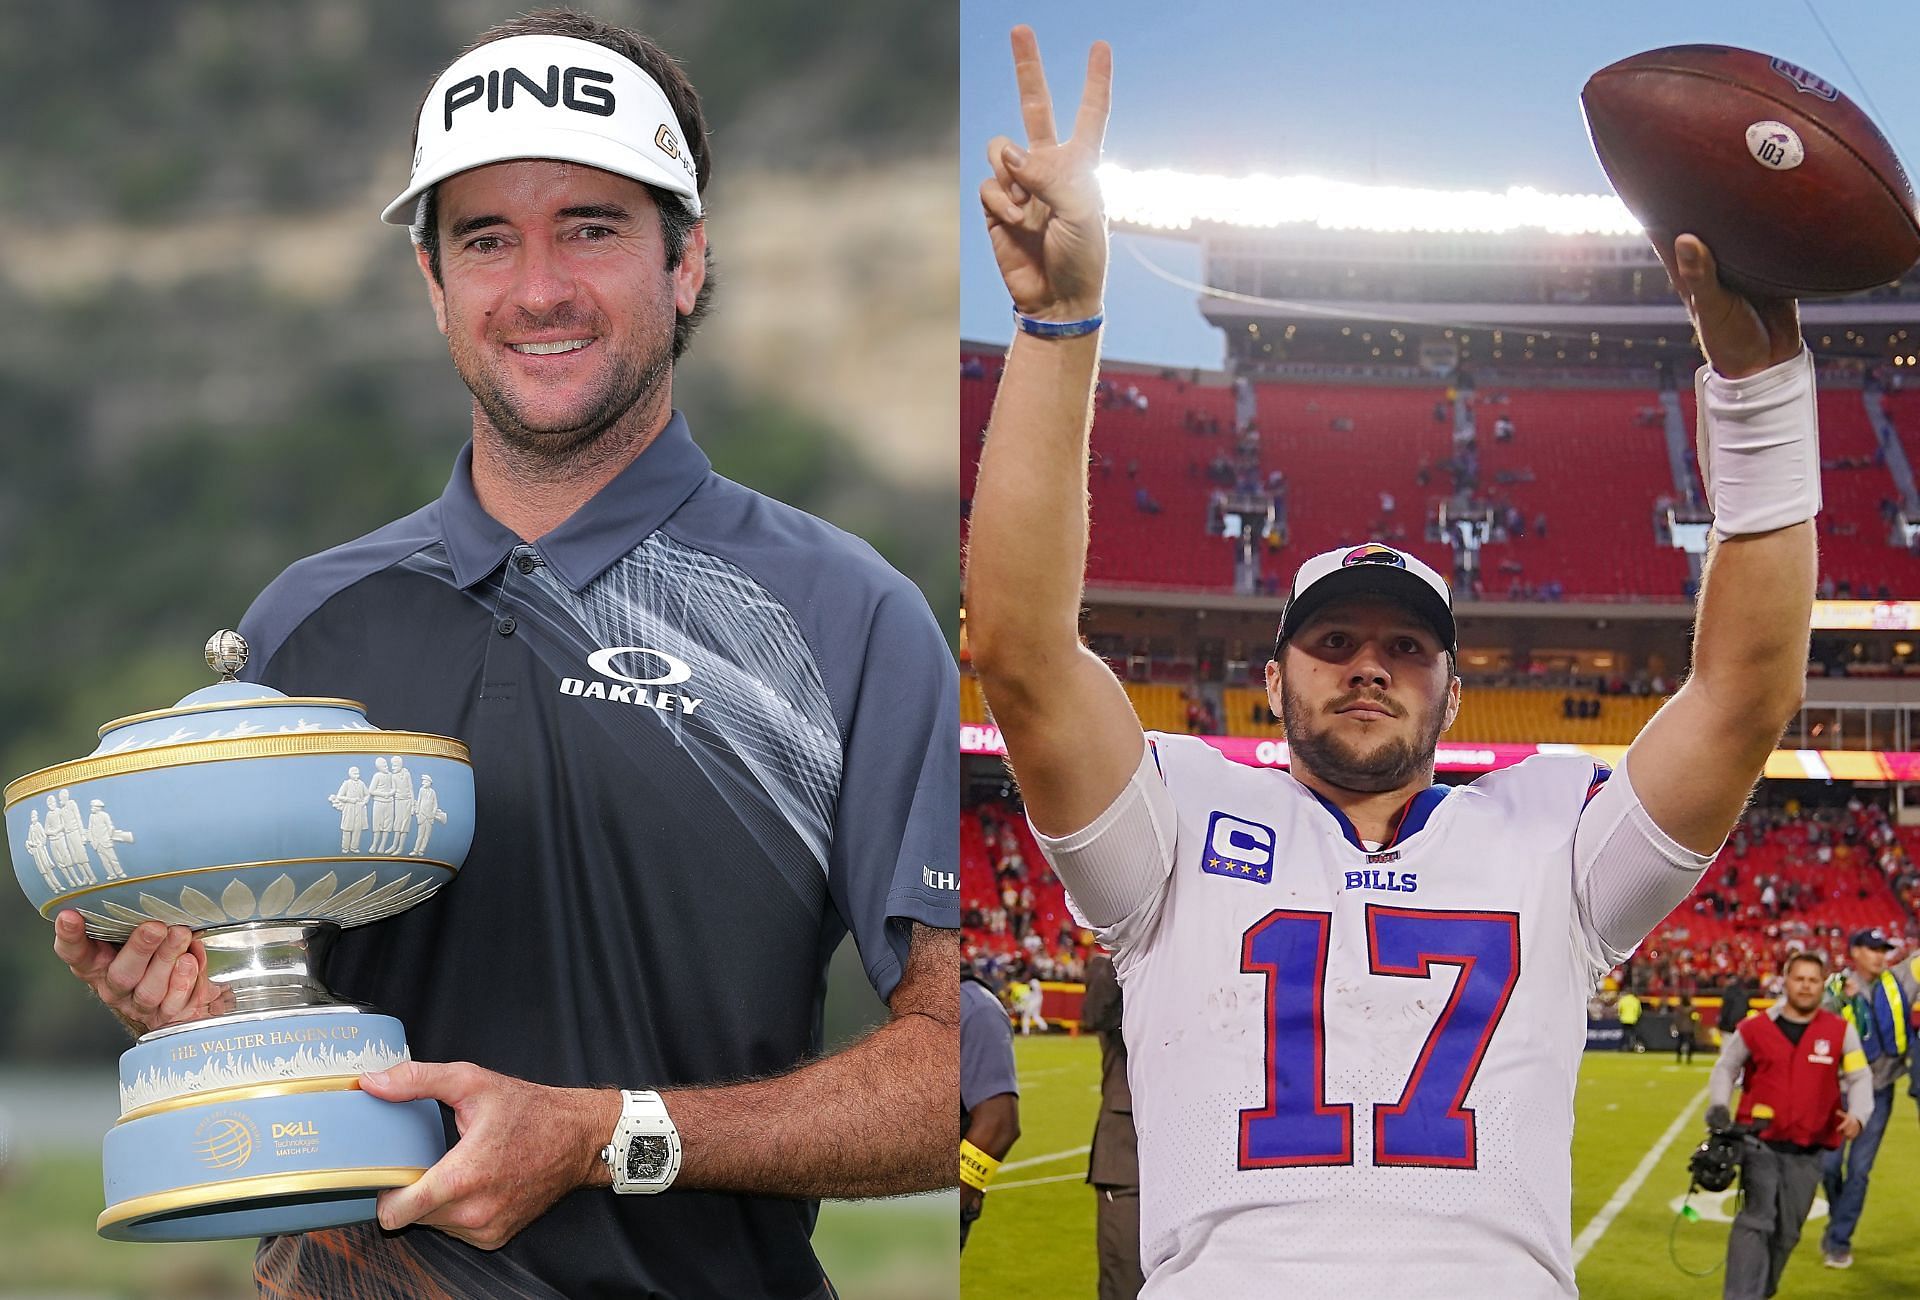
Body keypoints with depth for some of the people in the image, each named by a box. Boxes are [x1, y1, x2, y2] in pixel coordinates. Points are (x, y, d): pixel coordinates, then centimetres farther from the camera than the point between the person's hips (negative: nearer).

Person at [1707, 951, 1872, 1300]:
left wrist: (1857, 1115, -14)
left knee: (1787, 1232, 9)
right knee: (1756, 1220, -17)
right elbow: (1725, 1069, 12)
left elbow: (1860, 1077, 5)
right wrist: (1718, 1105, -5)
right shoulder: (1755, 1029, 0)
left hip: (1807, 1153, 2)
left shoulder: (1840, 1032, 3)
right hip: (1760, 1143, -2)